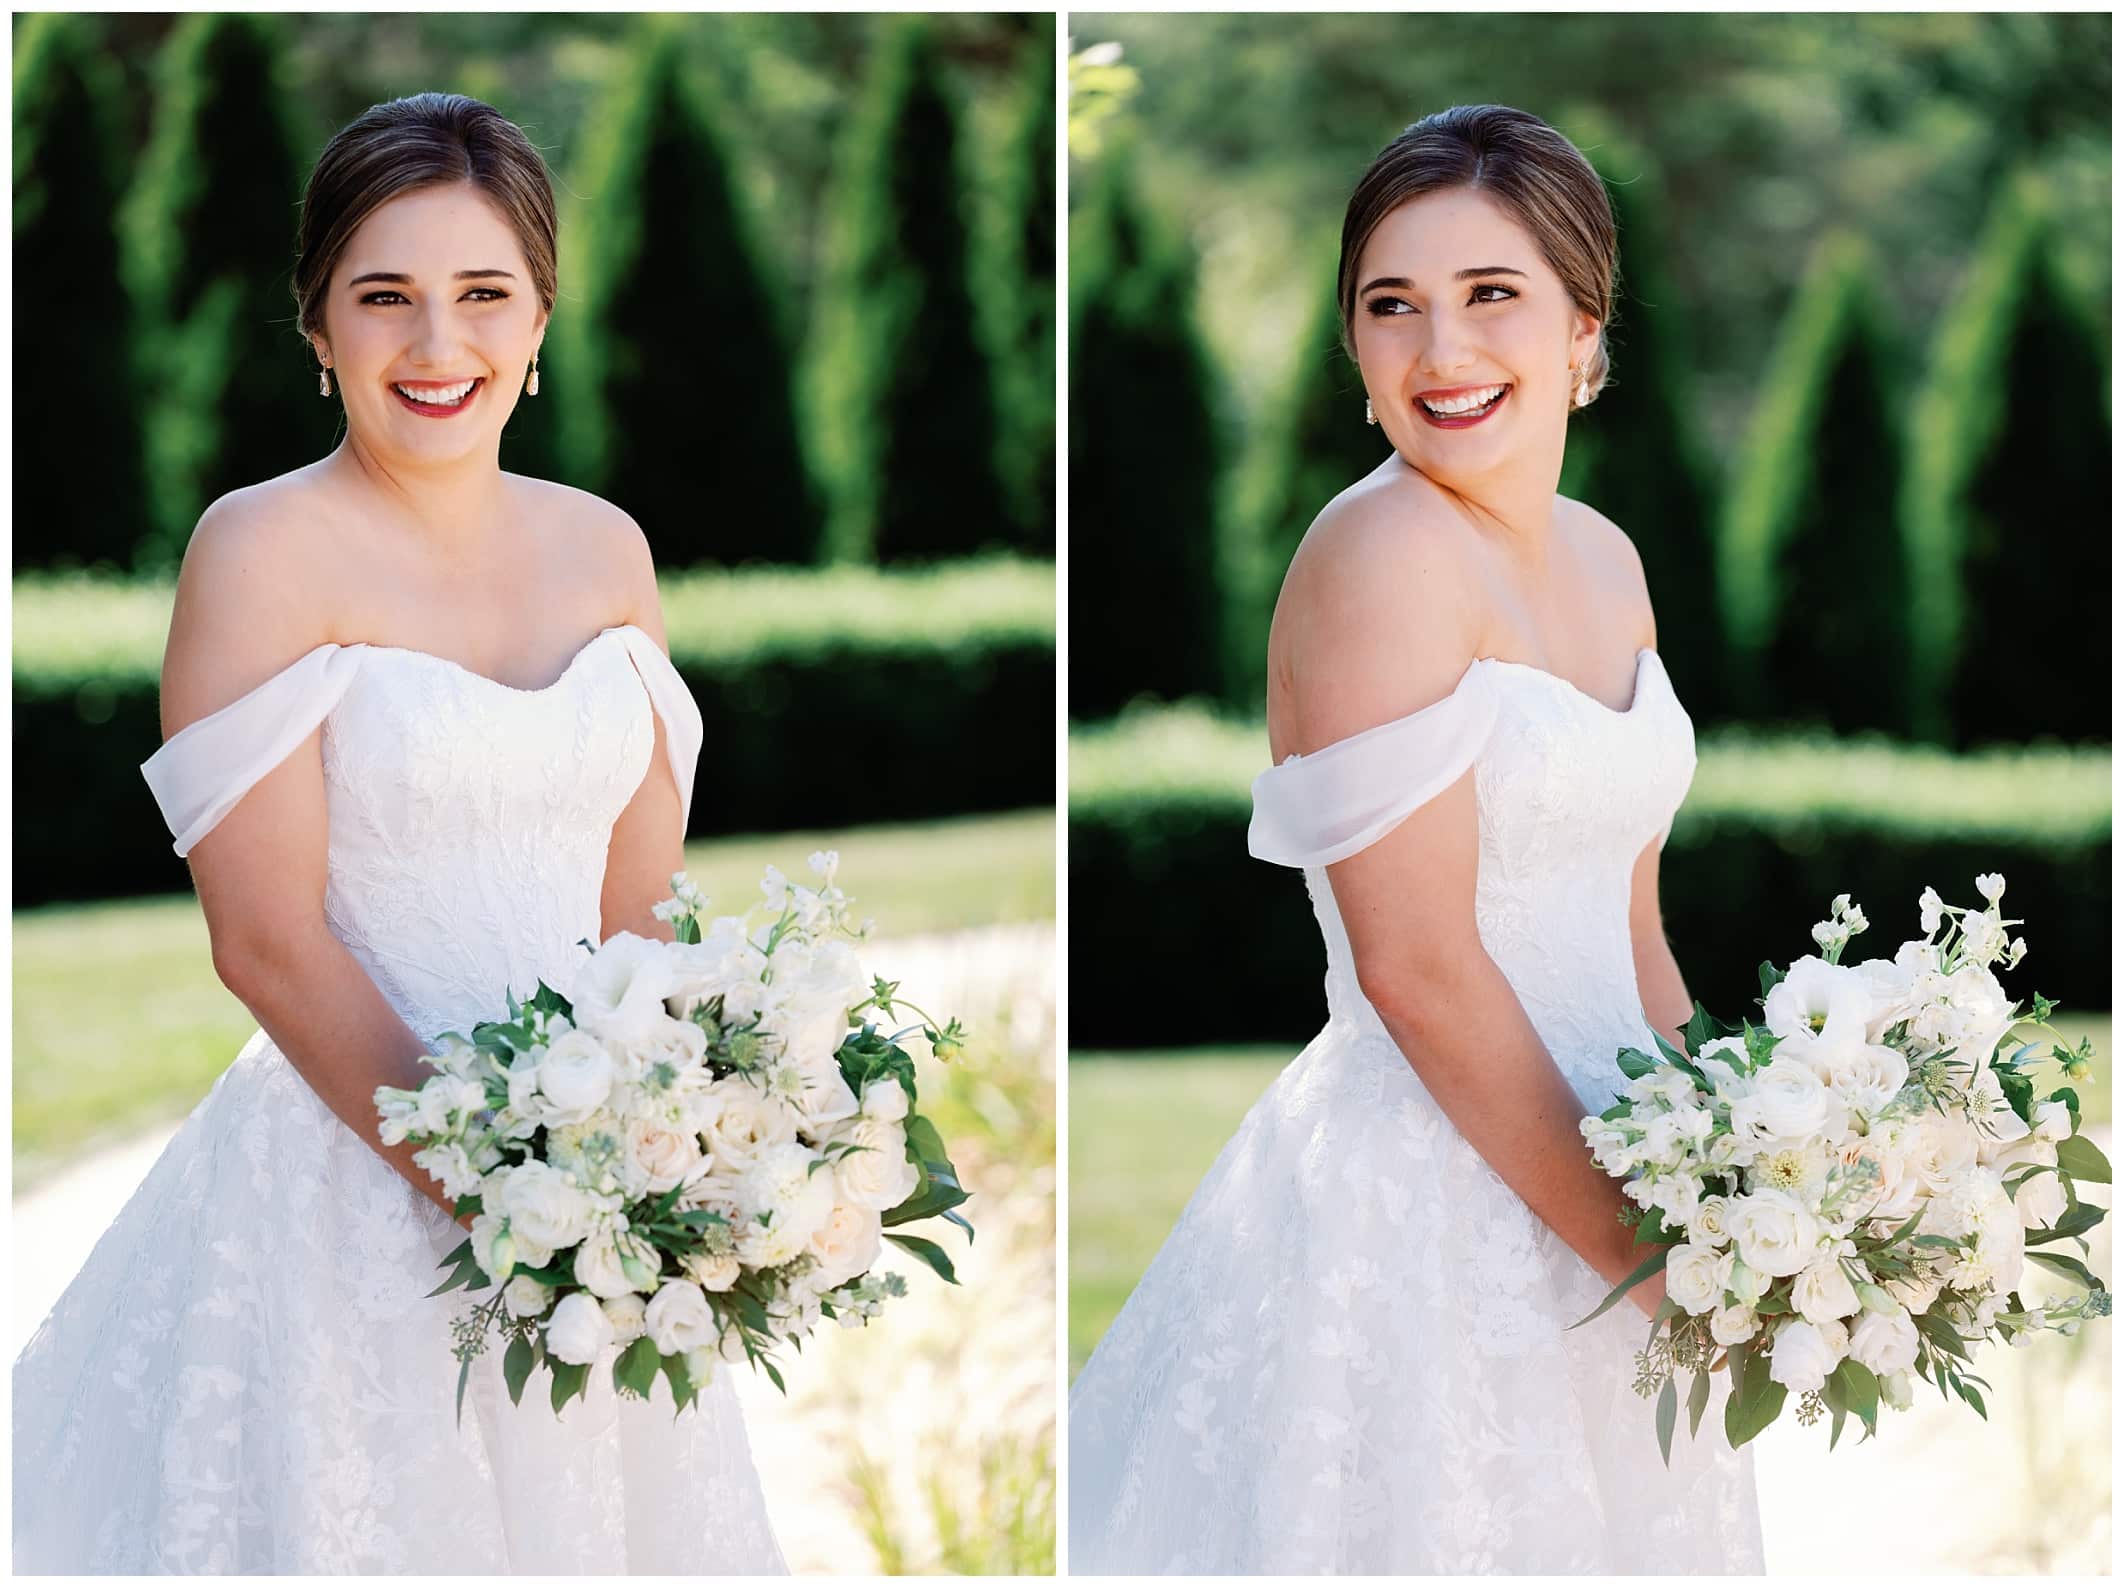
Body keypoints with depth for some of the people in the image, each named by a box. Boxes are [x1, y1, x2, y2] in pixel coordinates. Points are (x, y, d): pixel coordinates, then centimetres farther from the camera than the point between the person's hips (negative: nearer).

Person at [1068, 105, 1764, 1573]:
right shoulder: (1383, 551, -16)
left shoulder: (1602, 557, 9)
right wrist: (1636, 1248, -16)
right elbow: (1418, 967, -20)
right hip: (1421, 1197, -8)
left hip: (1588, 1158, 8)